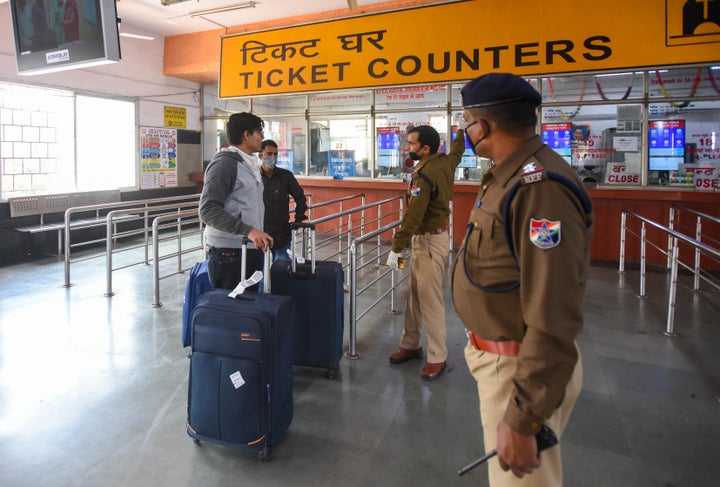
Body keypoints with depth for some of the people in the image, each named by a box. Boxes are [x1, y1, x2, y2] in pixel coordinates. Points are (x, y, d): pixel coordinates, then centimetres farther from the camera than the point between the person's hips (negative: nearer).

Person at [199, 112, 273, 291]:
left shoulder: (251, 164, 15)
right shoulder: (225, 163, -12)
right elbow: (208, 210, -22)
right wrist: (248, 231, -30)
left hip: (253, 250, 9)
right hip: (229, 254, -9)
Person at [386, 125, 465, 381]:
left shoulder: (425, 174, -22)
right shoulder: (446, 162, 4)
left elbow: (412, 218, -26)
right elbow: (458, 150, 29)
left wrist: (396, 249, -22)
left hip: (430, 241, -10)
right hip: (423, 239, 10)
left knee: (430, 300, -3)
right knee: (415, 294, 15)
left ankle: (437, 357, 7)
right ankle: (410, 345, 27)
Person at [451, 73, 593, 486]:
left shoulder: (539, 187, -26)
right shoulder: (509, 177, 6)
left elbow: (553, 320, -28)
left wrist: (523, 420, -24)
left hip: (522, 369, -9)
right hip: (499, 355, 9)